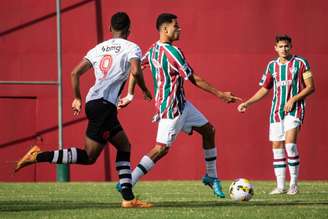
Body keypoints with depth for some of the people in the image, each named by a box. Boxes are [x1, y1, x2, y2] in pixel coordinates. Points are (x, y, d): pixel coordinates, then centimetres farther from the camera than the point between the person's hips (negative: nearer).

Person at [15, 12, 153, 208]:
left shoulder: (98, 48, 19)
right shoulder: (132, 48, 1)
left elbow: (75, 73, 13)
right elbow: (135, 72, -17)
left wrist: (77, 99, 24)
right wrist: (145, 91, 1)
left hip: (93, 102, 8)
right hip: (104, 105, -8)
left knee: (124, 146, 16)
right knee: (88, 157, -5)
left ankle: (128, 197, 12)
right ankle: (39, 156, -13)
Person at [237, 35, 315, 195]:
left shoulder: (300, 63, -2)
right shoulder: (272, 66, 11)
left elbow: (310, 87, -2)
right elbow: (264, 90, 19)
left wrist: (293, 99, -14)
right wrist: (247, 103, 10)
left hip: (294, 109, -5)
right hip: (276, 110, 5)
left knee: (290, 143, -20)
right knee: (277, 146, 0)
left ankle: (294, 184, -10)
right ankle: (280, 186, 6)